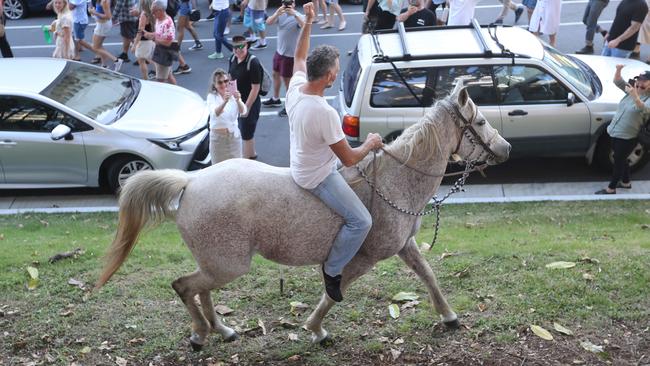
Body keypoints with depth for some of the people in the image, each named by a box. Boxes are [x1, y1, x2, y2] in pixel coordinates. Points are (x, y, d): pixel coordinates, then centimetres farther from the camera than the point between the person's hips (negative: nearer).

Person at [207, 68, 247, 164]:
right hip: (218, 137, -2)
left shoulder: (233, 94, 0)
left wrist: (238, 100, -36)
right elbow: (215, 113, -27)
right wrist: (224, 102, -46)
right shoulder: (212, 97, -8)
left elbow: (243, 111, -16)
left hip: (234, 135, 2)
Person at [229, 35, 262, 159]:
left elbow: (255, 88, -22)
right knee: (242, 129, 23)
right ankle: (251, 154, 43)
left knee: (246, 133, 3)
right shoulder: (233, 59, 0)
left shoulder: (253, 63, -23)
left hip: (250, 103, -8)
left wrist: (247, 107, -20)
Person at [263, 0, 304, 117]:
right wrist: (277, 14, -34)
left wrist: (294, 14, -47)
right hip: (279, 51, 7)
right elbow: (268, 22, -15)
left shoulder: (297, 16, -18)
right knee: (275, 74, 22)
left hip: (290, 54, -7)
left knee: (286, 79, 2)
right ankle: (275, 99, 43)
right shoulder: (280, 14, -3)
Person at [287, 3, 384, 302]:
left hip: (301, 164, 10)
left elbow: (299, 57, 13)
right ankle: (332, 270, 9)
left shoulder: (295, 87, -12)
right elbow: (349, 159, -25)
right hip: (317, 178, -9)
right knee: (361, 222, -8)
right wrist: (370, 144, -6)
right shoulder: (325, 113, -35)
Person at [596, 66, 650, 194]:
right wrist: (618, 71, -19)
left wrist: (635, 96, -54)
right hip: (615, 133, 7)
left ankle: (611, 188, 18)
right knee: (621, 159, 23)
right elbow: (617, 82, 2)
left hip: (627, 137, -7)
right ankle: (626, 182, 42)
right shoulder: (632, 90, 5)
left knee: (618, 162, 5)